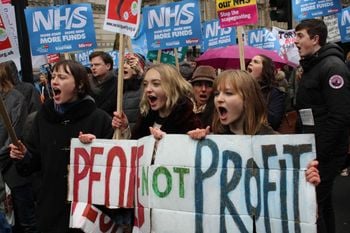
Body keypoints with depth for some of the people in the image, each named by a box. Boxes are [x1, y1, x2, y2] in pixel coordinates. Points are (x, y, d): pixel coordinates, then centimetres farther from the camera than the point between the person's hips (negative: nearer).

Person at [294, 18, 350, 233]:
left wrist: (318, 153, -21)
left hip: (325, 153, -9)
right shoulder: (312, 66, 15)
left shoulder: (332, 66, -15)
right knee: (321, 202, 17)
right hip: (314, 149, 9)